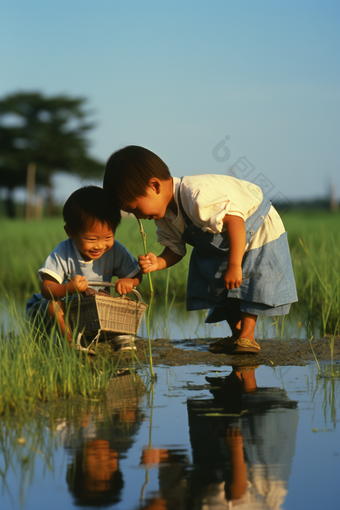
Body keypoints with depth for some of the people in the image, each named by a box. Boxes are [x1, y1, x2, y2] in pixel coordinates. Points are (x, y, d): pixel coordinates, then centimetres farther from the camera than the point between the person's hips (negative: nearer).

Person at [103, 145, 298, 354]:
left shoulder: (198, 194, -42)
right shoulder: (164, 217, -11)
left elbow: (234, 220, -42)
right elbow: (175, 250, -2)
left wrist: (234, 265, -42)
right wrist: (158, 262, -26)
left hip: (259, 232, -9)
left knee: (252, 285, -11)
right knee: (221, 288, 8)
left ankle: (247, 336, -2)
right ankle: (237, 334, 17)